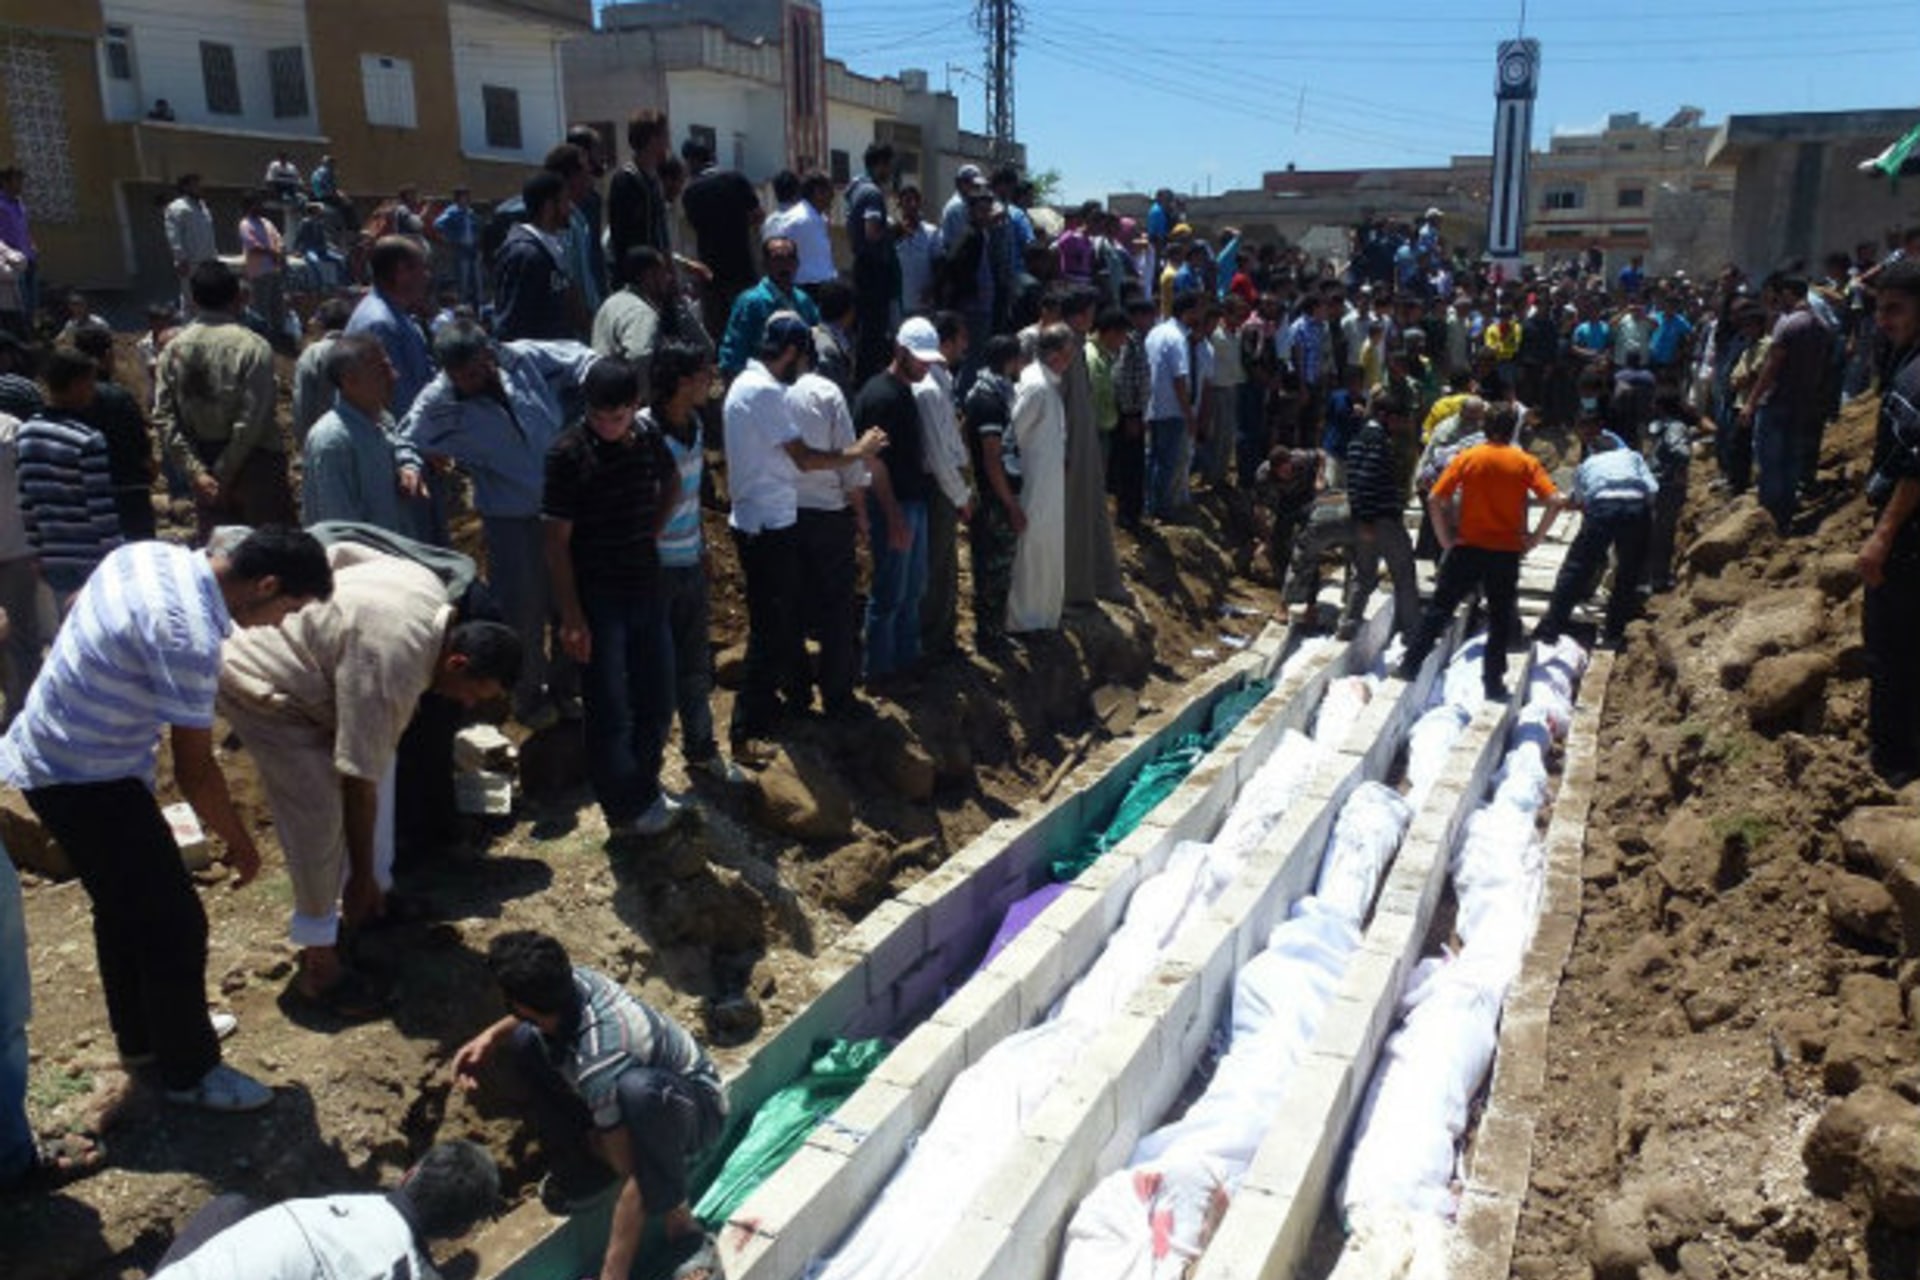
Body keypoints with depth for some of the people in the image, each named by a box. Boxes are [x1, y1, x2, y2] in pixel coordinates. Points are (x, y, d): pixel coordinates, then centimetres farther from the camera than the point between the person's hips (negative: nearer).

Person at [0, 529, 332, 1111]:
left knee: (125, 905, 24)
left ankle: (142, 1034, 42)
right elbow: (194, 771, -23)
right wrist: (240, 844, -8)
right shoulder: (190, 636, -31)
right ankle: (189, 1072, 18)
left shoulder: (149, 553, -5)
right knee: (175, 924, 1)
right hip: (86, 779, -10)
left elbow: (71, 610, 14)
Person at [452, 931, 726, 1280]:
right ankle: (587, 1167, 4)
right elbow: (535, 1013, 10)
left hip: (694, 1107, -8)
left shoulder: (597, 1064, -39)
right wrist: (491, 1036, -8)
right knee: (520, 1043, -4)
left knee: (637, 1089, -44)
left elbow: (635, 1178, -35)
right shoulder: (573, 979, -19)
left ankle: (682, 1230, -22)